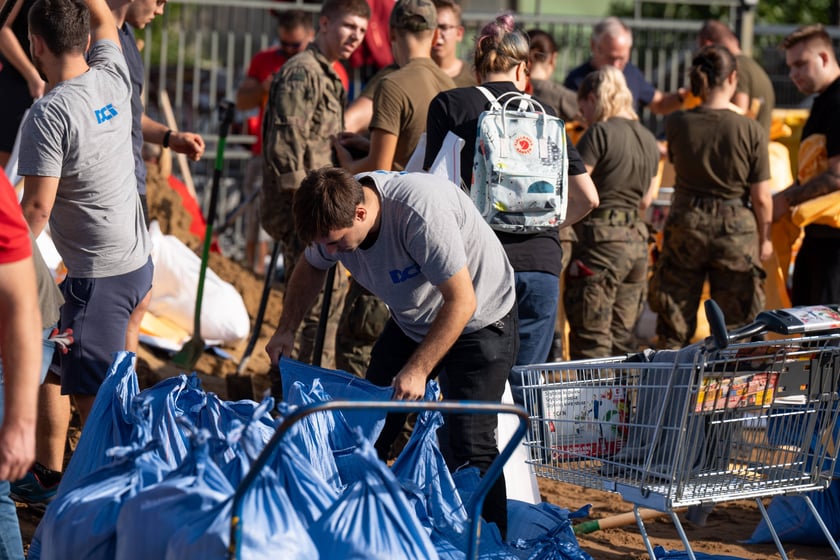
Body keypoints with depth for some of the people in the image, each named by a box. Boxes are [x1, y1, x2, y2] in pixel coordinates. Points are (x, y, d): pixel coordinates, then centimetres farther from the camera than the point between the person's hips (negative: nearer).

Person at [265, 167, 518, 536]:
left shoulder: (422, 214, -37)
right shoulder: (334, 214, -15)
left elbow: (461, 302, -31)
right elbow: (310, 268, 9)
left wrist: (418, 370, -32)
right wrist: (286, 330, 0)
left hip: (480, 320, -7)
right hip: (412, 322, 7)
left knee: (469, 448, -15)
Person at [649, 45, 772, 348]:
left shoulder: (677, 124, -8)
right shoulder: (750, 130, -13)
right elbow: (761, 198, -8)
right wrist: (764, 239, 7)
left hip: (685, 224, 2)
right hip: (735, 230, -2)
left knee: (674, 326, 11)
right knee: (734, 328, 10)